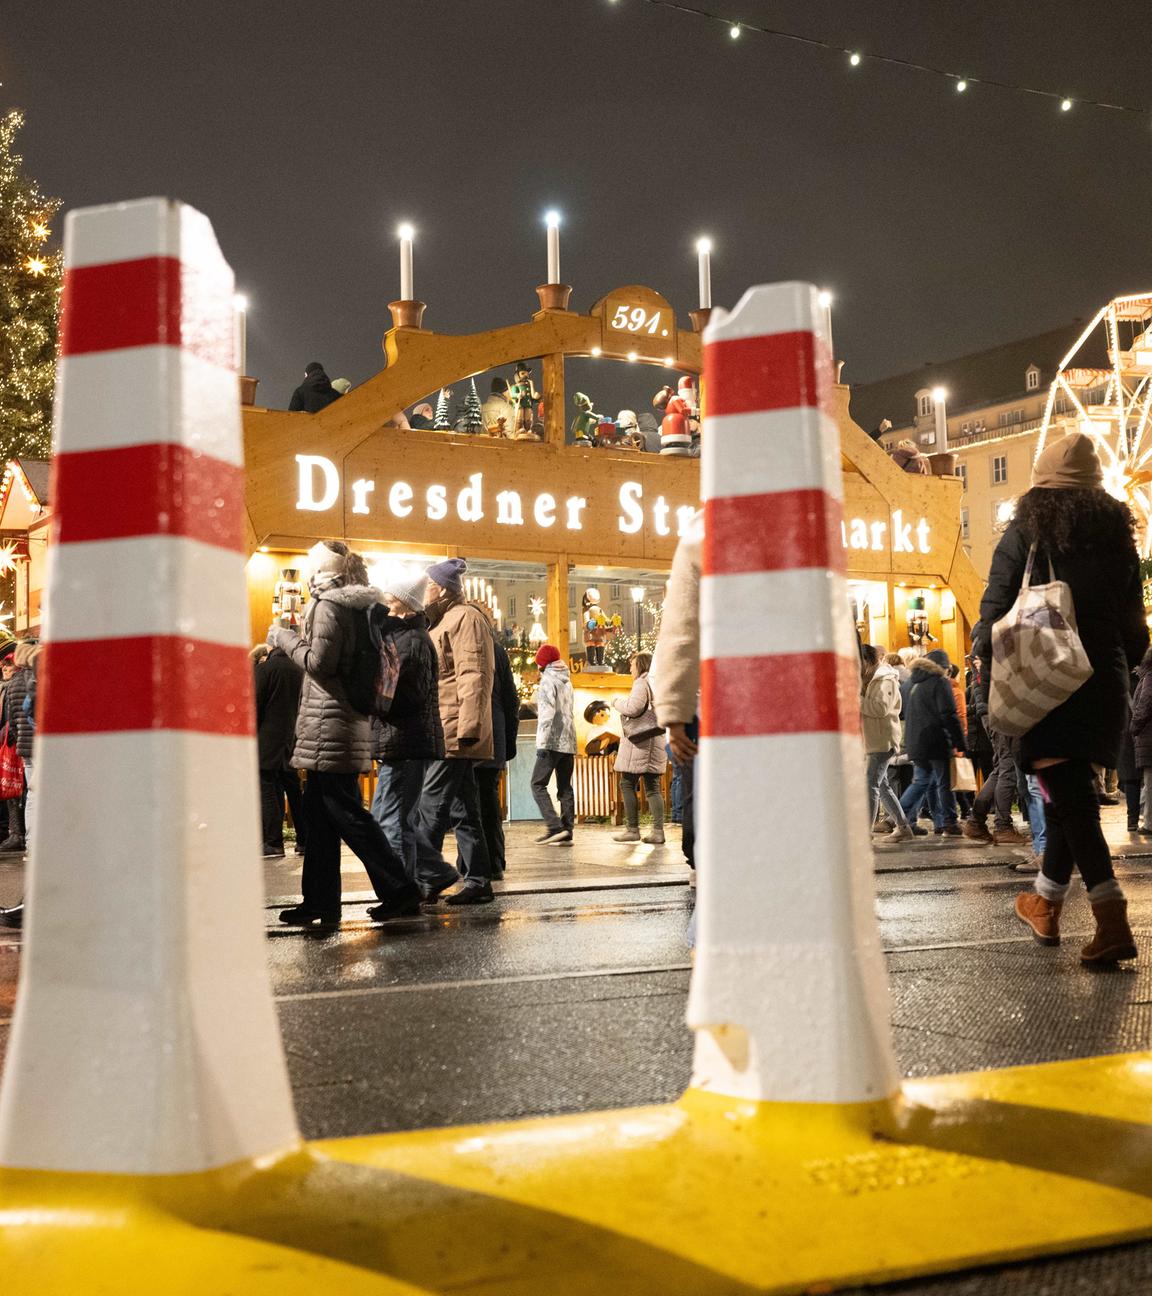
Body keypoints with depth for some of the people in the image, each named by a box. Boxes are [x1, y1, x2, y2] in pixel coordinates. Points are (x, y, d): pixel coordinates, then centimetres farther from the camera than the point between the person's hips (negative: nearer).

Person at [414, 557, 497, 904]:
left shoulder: (464, 618, -7)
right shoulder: (442, 623, 24)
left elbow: (474, 676, -17)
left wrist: (468, 727, -23)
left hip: (454, 733, -10)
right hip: (445, 734, 10)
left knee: (431, 805, -11)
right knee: (463, 810, 9)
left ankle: (429, 875, -8)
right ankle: (478, 882, 11)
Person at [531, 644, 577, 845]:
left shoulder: (548, 681, -6)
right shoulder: (567, 682, 18)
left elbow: (547, 714, -15)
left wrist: (542, 743, -16)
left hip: (553, 742, -8)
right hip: (569, 742, 8)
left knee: (538, 784, -5)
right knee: (564, 787, 8)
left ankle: (554, 826, -16)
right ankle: (567, 833, 5)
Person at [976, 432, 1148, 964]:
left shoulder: (1027, 529, -2)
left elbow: (998, 603, -9)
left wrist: (986, 652, 3)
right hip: (1105, 680, 5)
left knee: (1067, 794, -8)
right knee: (1072, 791, 16)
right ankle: (1046, 902, 29)